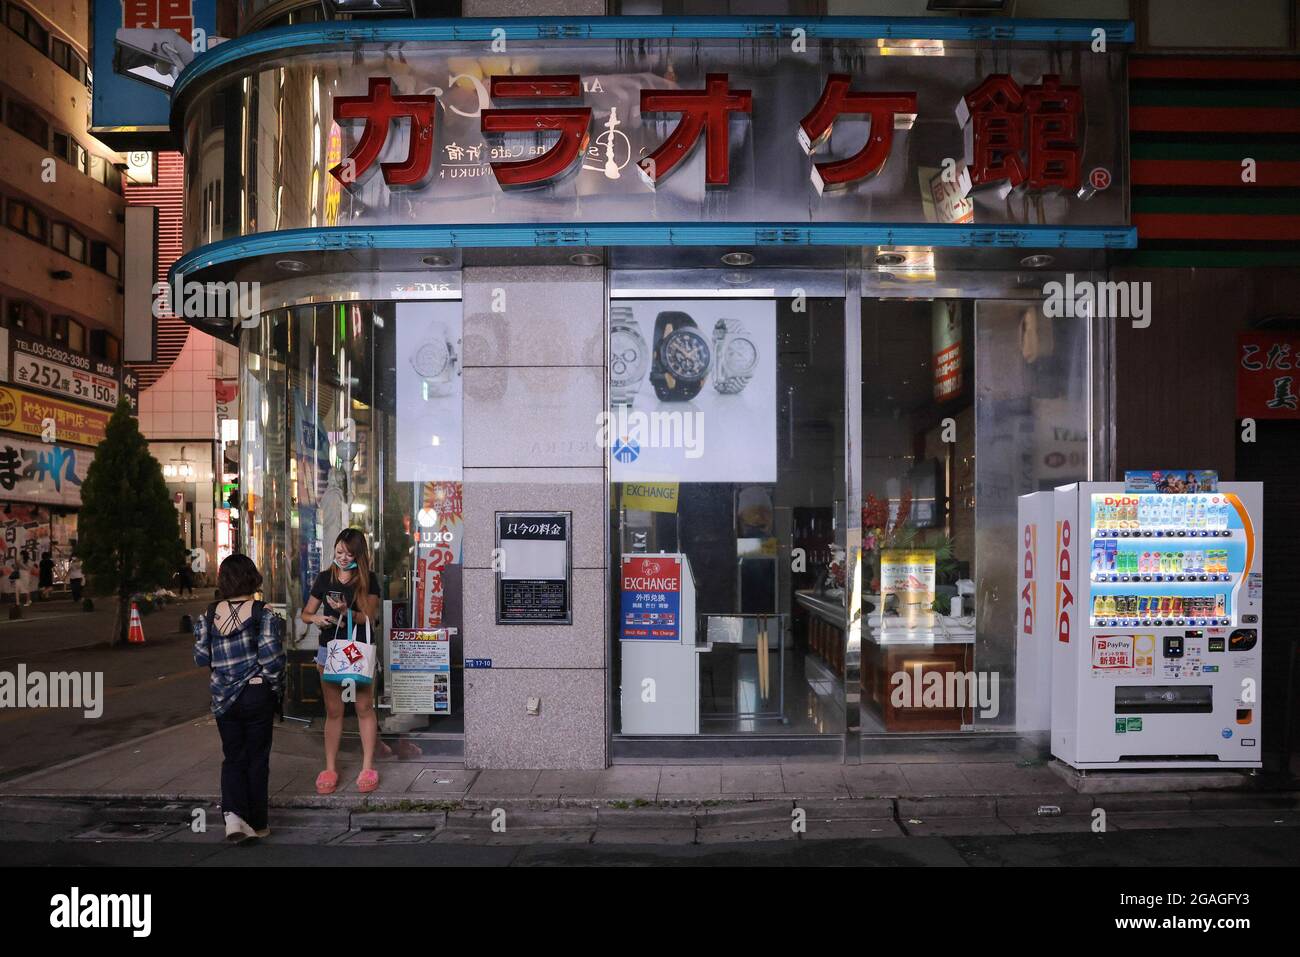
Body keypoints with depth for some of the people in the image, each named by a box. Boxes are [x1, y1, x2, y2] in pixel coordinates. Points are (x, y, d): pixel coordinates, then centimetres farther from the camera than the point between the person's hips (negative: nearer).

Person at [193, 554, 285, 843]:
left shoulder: (210, 614, -2)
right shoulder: (263, 613, -13)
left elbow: (201, 658, 2)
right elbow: (271, 657, -15)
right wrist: (276, 686, 1)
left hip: (224, 697, 3)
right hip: (258, 695, -2)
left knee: (233, 757, 14)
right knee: (257, 759, 10)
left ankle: (233, 813, -7)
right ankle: (257, 824, 17)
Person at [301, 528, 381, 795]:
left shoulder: (368, 580, -1)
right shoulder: (325, 578, 7)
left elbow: (369, 616, -8)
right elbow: (306, 613, 11)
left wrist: (346, 612, -26)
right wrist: (316, 618, -12)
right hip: (329, 649, 2)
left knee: (364, 708, 1)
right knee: (333, 711, 7)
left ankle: (367, 768, 8)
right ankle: (330, 768, 14)